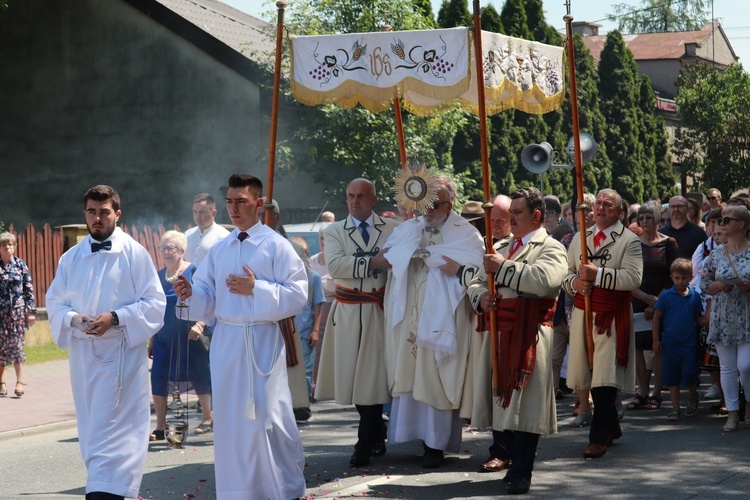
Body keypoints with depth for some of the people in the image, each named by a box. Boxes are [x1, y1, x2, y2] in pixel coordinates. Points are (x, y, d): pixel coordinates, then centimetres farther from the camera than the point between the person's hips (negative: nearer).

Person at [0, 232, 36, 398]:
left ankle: (20, 382, -1)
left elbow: (29, 288, 3)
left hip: (18, 311, -1)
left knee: (16, 345, -4)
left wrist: (31, 311, 0)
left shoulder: (21, 265, 3)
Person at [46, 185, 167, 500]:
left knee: (111, 430, -11)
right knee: (92, 428, 10)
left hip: (121, 353, -5)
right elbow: (54, 303, 12)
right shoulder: (71, 258, 10)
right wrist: (73, 319, -10)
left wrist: (115, 318, -17)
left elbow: (155, 303, -5)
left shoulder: (135, 254, -3)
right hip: (83, 353, 5)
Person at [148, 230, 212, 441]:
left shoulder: (193, 271, -7)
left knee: (199, 376, 4)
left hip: (189, 336, -5)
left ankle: (208, 419, 20)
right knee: (158, 379, -2)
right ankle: (160, 428, 4)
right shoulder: (159, 276, 8)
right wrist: (151, 341, 14)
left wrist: (200, 325, -23)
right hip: (164, 337, 5)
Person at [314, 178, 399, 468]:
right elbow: (334, 266, -11)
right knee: (354, 376, 3)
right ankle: (377, 436, 21)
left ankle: (365, 445, 6)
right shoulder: (334, 232, 6)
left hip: (380, 312, -1)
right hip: (348, 313, 1)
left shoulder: (393, 229, 7)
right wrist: (372, 262, -17)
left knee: (373, 376, -2)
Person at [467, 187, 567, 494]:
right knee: (503, 402, 8)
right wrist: (481, 297, 0)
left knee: (526, 404, -8)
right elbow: (477, 282, 24)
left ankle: (521, 474, -5)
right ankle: (512, 461, 22)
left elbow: (544, 279, -21)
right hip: (500, 334, 7)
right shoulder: (504, 248, 23)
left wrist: (504, 267, -15)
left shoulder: (551, 249, 0)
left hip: (530, 337, -7)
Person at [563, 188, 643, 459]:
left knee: (606, 377, -10)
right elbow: (566, 274, 16)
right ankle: (611, 426, 26)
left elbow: (633, 278, -16)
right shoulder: (579, 239, 15)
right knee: (591, 373, 10)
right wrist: (576, 282, -7)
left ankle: (599, 437, -7)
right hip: (583, 312, 6)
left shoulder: (629, 241, -3)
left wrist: (597, 274, -20)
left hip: (612, 316, -6)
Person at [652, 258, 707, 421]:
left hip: (689, 342, 0)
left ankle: (692, 398, 26)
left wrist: (707, 320, -14)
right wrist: (656, 340, 0)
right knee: (672, 377, 5)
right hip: (670, 343, 0)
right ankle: (675, 408, 14)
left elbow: (698, 318, 9)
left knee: (689, 375, -2)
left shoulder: (694, 296, 2)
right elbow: (657, 318, 3)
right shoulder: (666, 296, -1)